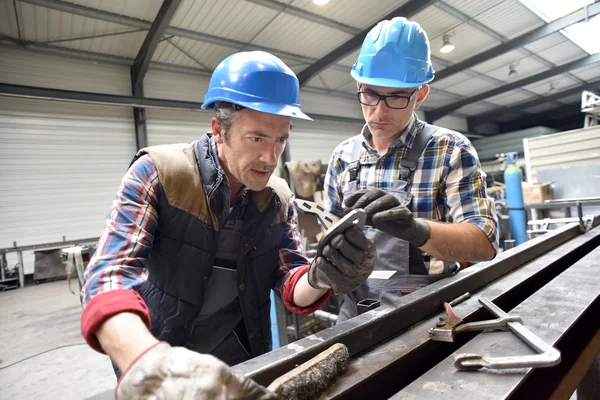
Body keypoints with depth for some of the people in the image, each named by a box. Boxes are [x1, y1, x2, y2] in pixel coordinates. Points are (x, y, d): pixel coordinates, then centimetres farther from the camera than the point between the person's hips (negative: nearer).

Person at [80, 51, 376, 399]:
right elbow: (110, 274, -27)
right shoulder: (158, 173, -18)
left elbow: (291, 284, -8)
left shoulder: (279, 197, -5)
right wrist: (149, 366, -45)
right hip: (161, 361, -3)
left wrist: (321, 276, -32)